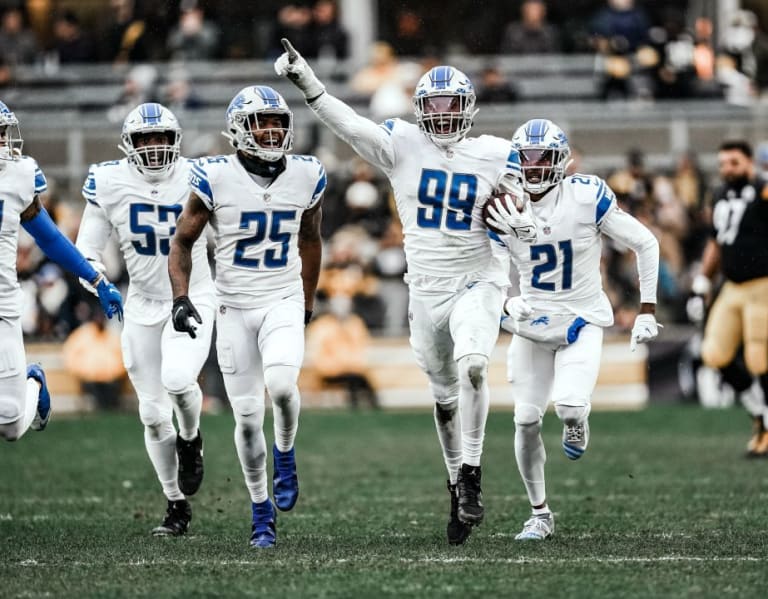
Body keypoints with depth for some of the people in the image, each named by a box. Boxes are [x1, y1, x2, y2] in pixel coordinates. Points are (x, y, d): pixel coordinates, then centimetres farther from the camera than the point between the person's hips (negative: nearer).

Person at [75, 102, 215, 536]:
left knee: (178, 379, -29)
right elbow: (88, 250, 0)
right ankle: (178, 506, 18)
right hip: (143, 306, 2)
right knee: (154, 413, 2)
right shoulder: (108, 183, -6)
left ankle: (191, 439, 6)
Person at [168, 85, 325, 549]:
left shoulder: (306, 176, -1)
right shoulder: (216, 178, -9)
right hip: (235, 308, 0)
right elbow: (183, 241, 1)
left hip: (284, 303, 0)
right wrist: (181, 298, -11)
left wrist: (308, 302, 20)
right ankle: (262, 511, 17)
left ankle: (285, 454, 4)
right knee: (248, 416, 1)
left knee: (281, 383, -27)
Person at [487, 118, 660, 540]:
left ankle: (576, 421, 16)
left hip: (583, 320, -3)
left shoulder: (587, 198, -16)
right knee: (526, 421, -2)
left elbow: (645, 244, -5)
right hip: (532, 321, 3)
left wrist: (647, 311, -5)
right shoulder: (503, 207, -7)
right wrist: (507, 305, -21)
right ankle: (539, 514, 15)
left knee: (569, 406, -24)